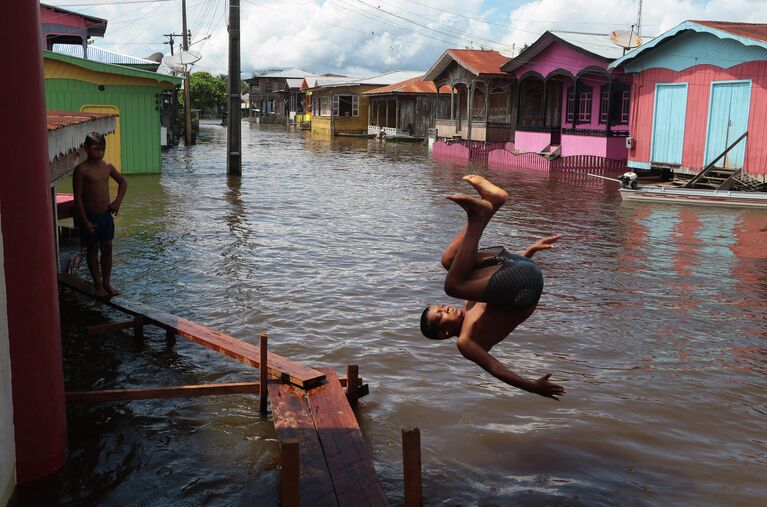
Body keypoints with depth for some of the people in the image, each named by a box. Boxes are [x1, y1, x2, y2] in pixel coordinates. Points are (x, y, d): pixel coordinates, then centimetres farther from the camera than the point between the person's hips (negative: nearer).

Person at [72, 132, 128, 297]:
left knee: (107, 248, 10)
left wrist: (118, 201, 5)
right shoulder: (82, 170, -13)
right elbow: (78, 197, -13)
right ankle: (98, 285, 17)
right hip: (90, 216, -5)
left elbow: (123, 182, 20)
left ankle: (107, 282, 22)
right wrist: (85, 221, -16)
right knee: (93, 250, 7)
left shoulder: (107, 167, 3)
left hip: (106, 214, 5)